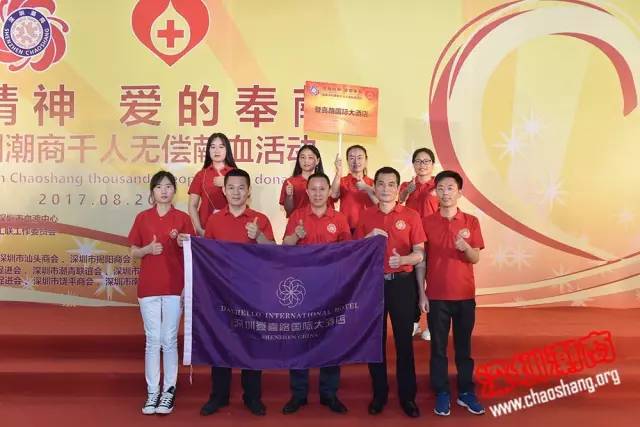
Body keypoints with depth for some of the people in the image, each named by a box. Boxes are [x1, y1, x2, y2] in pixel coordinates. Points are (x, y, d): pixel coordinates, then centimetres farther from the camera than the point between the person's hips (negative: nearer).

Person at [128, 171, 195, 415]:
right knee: (152, 340, 5)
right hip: (148, 285, 1)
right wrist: (148, 249, -13)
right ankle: (152, 392, 14)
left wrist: (182, 243, -16)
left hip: (174, 285, -1)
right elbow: (133, 252, 7)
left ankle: (169, 390, 15)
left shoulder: (183, 218, 1)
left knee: (169, 340, 4)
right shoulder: (142, 218, 4)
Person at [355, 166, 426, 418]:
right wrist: (369, 237, -11)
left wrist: (403, 259, -24)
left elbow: (420, 254, -4)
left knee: (404, 340, 4)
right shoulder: (366, 216, 6)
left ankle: (407, 396, 16)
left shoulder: (411, 216, -1)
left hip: (402, 283, -2)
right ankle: (379, 394, 21)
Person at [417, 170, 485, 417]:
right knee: (438, 347, 6)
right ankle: (441, 394, 17)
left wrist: (464, 246, -26)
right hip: (436, 296, -1)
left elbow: (476, 259, -4)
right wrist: (421, 294, -3)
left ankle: (466, 392, 22)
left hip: (465, 295, 1)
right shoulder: (427, 222, -1)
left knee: (463, 346, 11)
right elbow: (421, 260, 1)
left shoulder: (471, 222, 1)